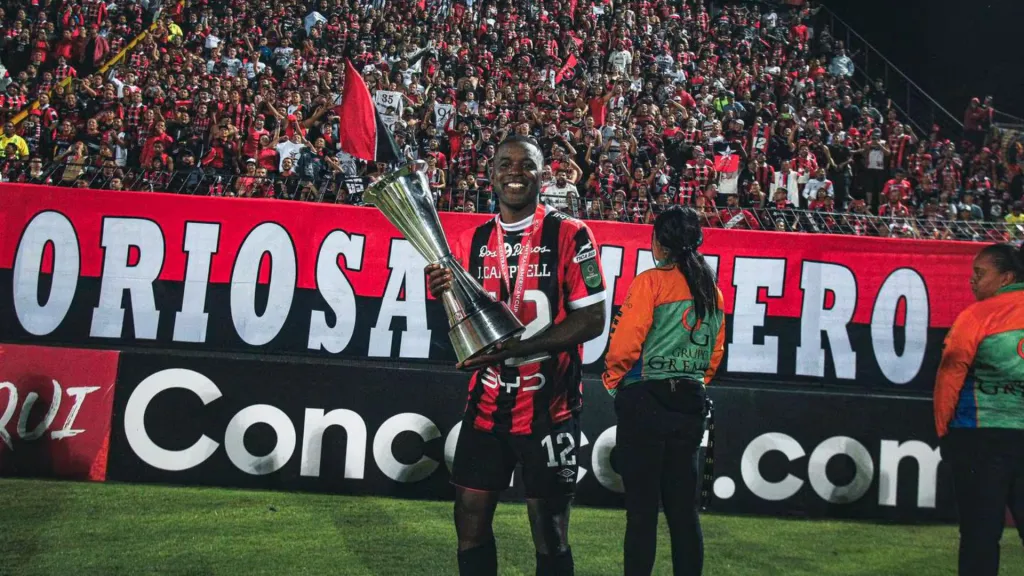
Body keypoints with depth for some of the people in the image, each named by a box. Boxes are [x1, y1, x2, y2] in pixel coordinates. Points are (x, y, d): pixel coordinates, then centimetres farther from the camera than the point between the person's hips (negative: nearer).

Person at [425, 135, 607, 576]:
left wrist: (514, 348, -21)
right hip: (486, 406, 5)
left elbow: (592, 320, -13)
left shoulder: (570, 236, -7)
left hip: (549, 410, -5)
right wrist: (445, 296, -10)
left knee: (549, 533, 3)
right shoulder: (472, 242, 8)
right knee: (470, 521, 9)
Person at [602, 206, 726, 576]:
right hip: (691, 403, 6)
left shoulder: (651, 282, -9)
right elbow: (716, 352, 13)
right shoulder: (712, 289, 9)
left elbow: (626, 344, -13)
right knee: (683, 507, 11)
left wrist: (611, 380, 3)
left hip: (646, 399, -6)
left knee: (642, 507, -2)